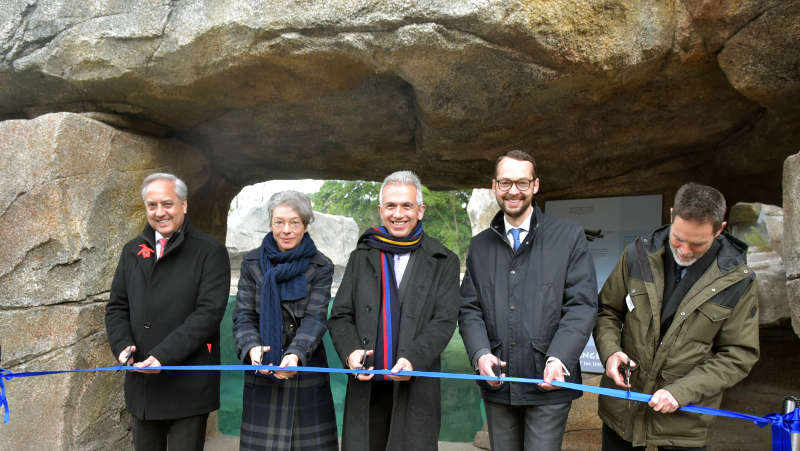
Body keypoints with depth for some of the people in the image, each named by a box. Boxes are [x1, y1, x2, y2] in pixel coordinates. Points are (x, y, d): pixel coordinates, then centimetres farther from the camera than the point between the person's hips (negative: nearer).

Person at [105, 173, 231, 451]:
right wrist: (122, 345, -6)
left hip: (188, 387, -5)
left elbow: (209, 312, -15)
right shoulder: (133, 251, 12)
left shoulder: (210, 251, -6)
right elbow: (117, 306, 13)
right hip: (142, 381, 5)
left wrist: (164, 355, -22)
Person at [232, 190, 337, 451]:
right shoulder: (252, 263, 5)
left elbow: (315, 318, -10)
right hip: (262, 371, 1)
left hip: (305, 368, -1)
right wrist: (252, 348, -21)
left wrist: (295, 354, -28)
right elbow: (243, 315, 0)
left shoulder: (320, 267, 0)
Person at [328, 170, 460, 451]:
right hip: (366, 387, 2)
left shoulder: (443, 262, 6)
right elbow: (340, 316, 10)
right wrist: (350, 351, -10)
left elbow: (444, 321, -3)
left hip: (417, 388, -2)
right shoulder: (361, 258, 13)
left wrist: (413, 358, -19)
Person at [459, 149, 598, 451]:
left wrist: (558, 359, -18)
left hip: (548, 382, -3)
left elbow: (582, 305, -5)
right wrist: (480, 353, -10)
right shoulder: (480, 246, 11)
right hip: (496, 383, 3)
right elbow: (469, 309, 8)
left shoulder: (569, 237, 1)